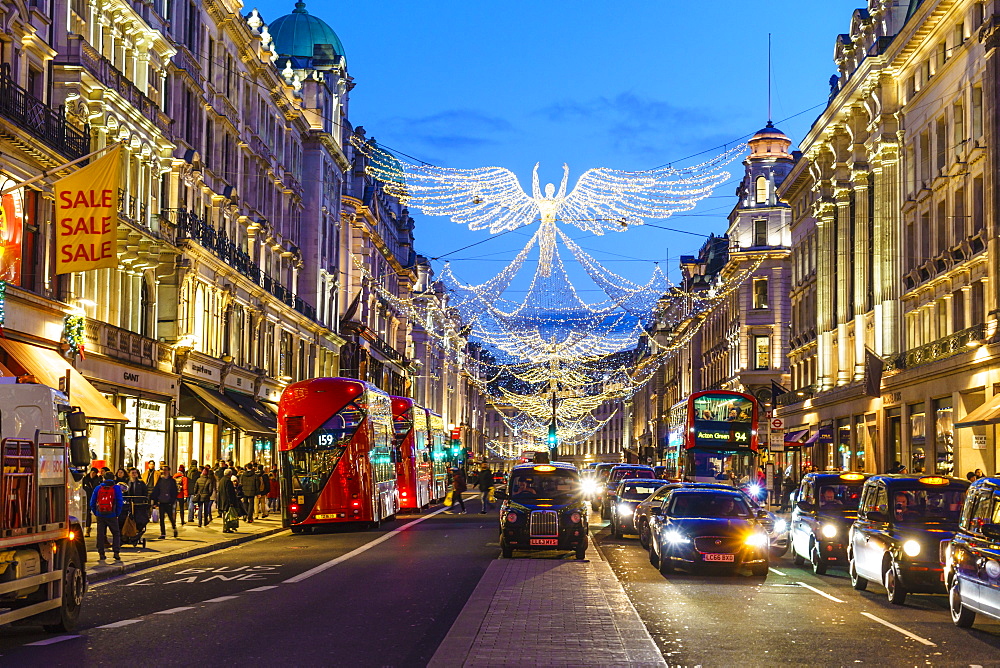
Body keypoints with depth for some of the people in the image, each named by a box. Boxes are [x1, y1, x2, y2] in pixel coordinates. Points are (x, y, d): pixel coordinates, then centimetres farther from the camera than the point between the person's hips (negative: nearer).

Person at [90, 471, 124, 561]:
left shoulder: (98, 488, 7)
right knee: (116, 533, 8)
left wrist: (96, 513, 13)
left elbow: (92, 503, 7)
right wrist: (117, 514, 5)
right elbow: (120, 502, -4)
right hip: (111, 515, -2)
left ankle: (101, 553, 9)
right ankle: (116, 552, -2)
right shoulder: (116, 488, 0)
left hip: (100, 515, 2)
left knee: (101, 534, 9)